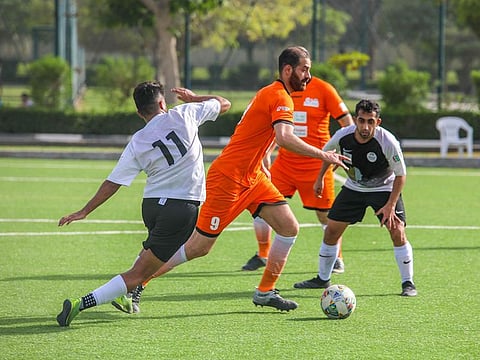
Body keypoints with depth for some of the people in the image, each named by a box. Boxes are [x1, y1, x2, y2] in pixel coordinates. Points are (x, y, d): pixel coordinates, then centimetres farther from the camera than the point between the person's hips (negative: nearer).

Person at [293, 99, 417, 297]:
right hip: (353, 188, 3)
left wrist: (391, 204, -23)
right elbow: (327, 153, 4)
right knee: (331, 230, 0)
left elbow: (401, 174, -18)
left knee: (397, 232, -18)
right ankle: (322, 279, 18)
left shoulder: (388, 142, -31)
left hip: (385, 188, -3)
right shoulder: (343, 136, -22)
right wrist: (320, 178, 10)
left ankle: (408, 283, -6)